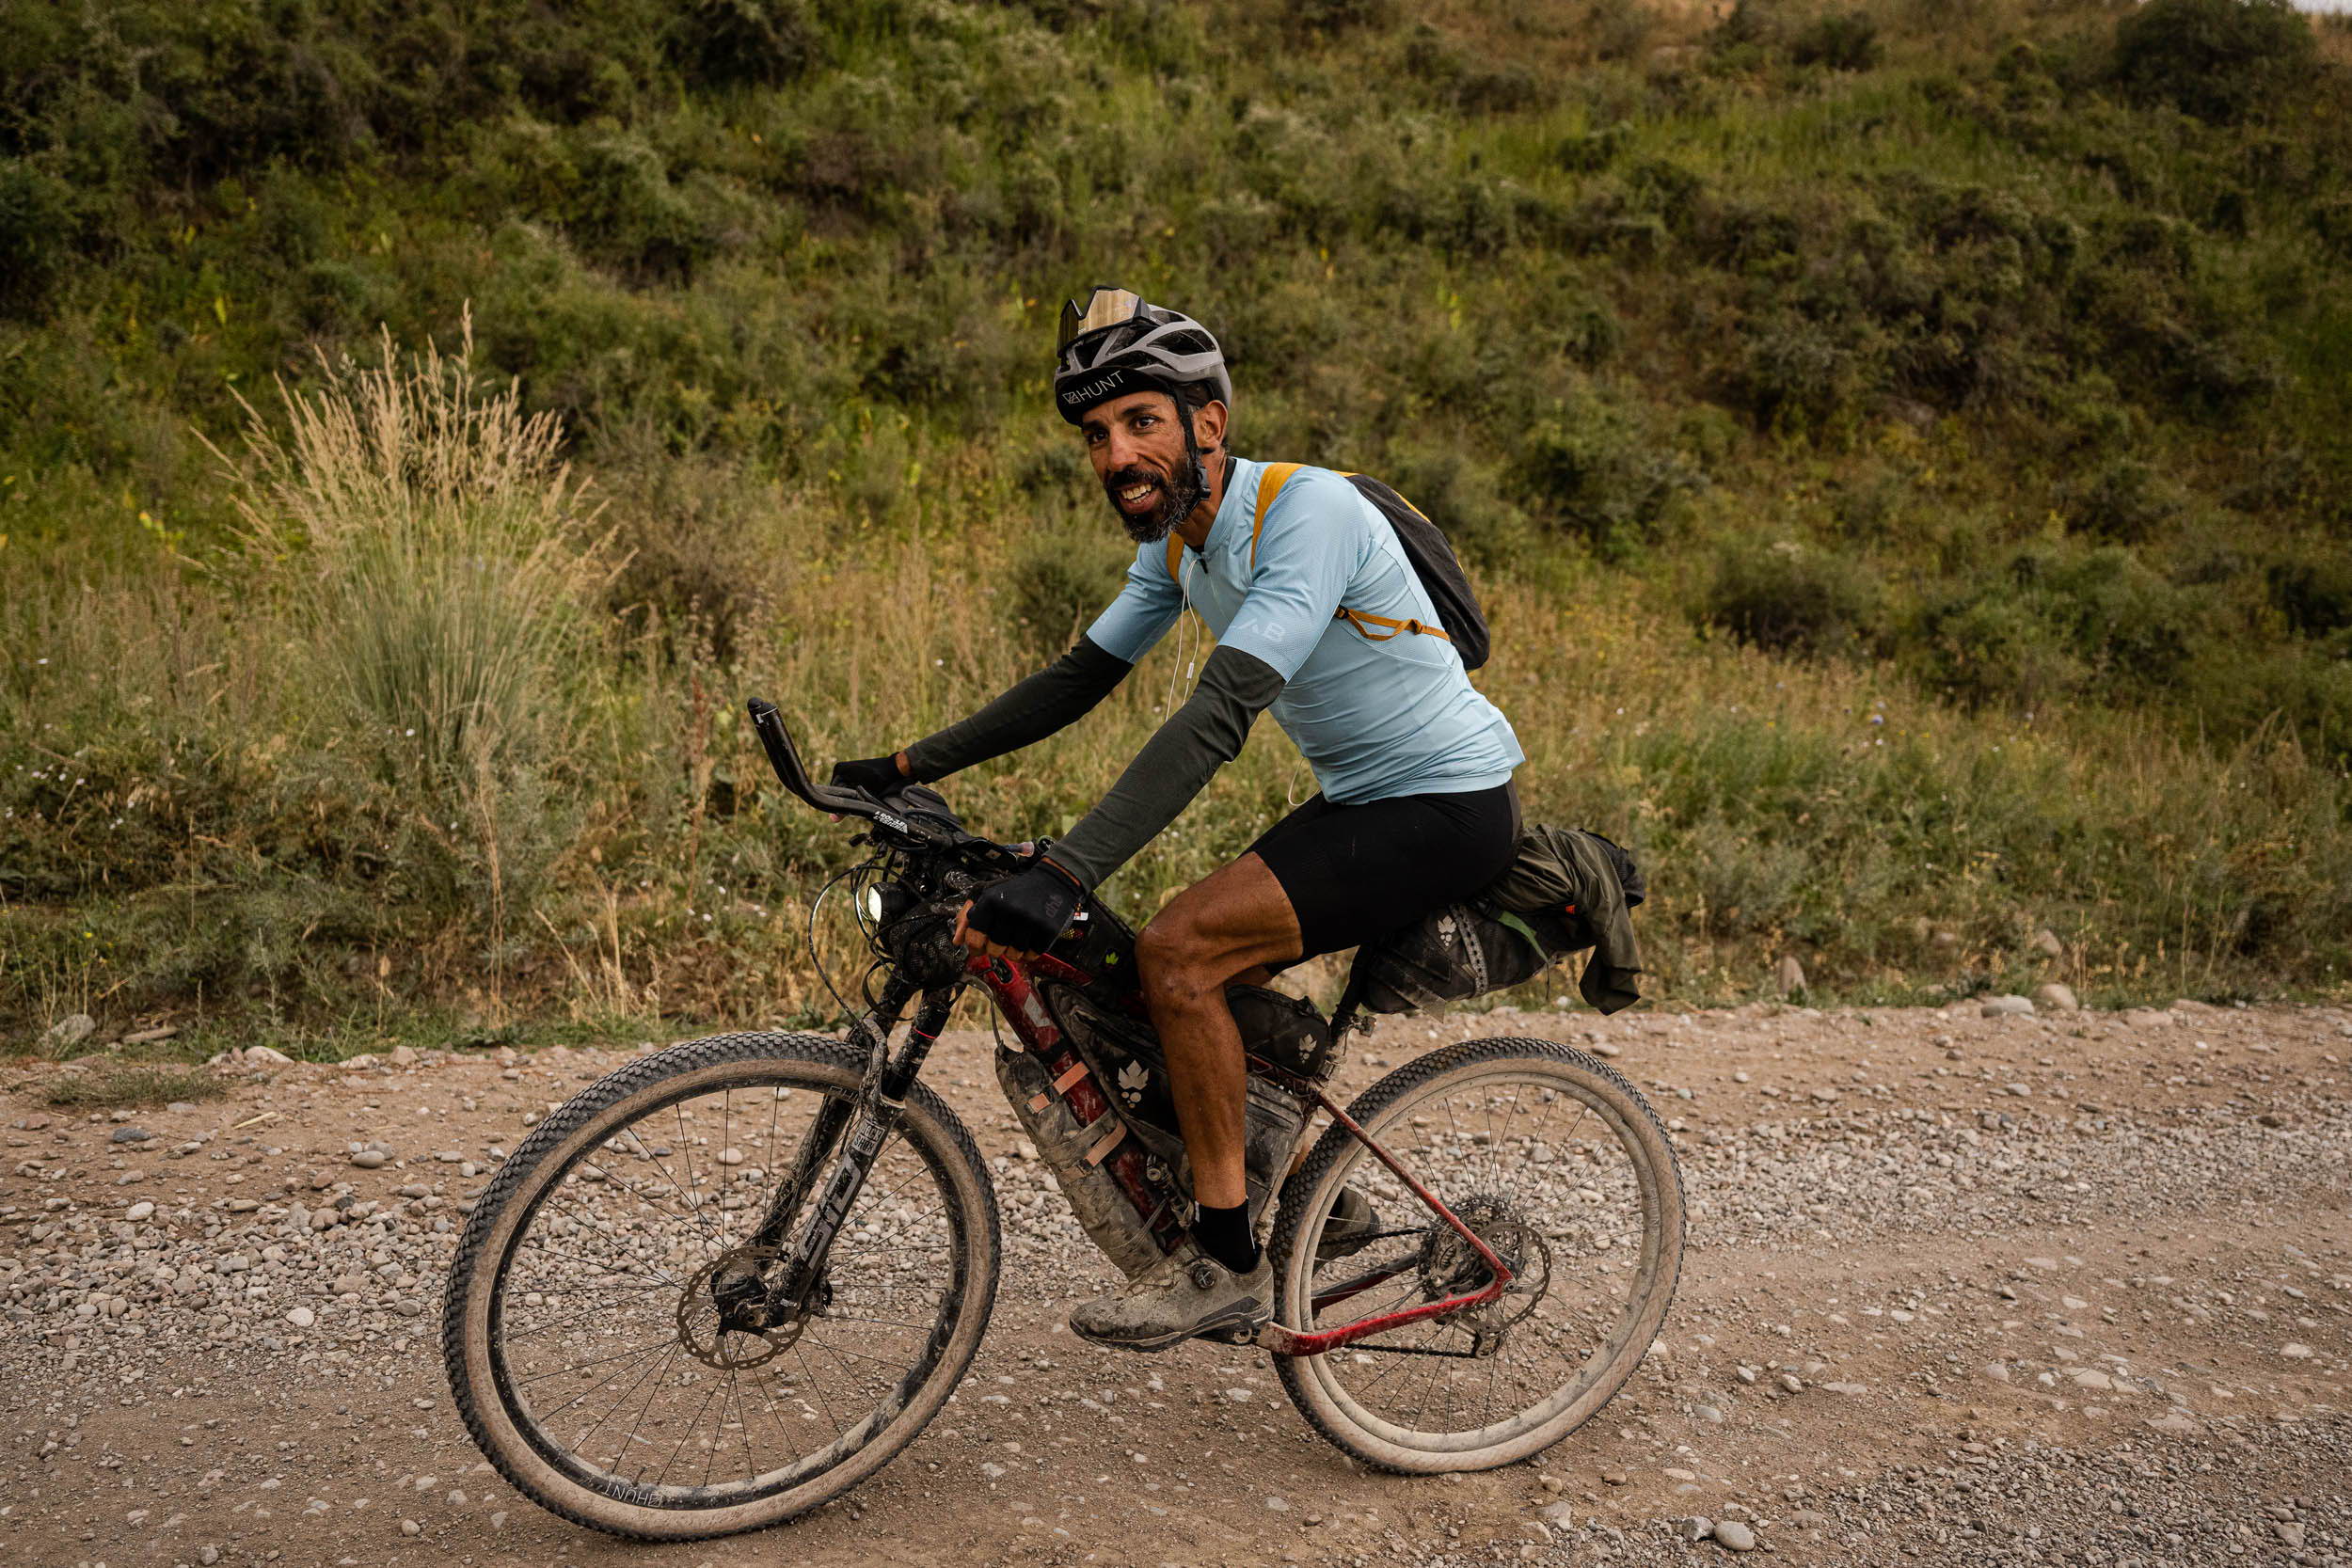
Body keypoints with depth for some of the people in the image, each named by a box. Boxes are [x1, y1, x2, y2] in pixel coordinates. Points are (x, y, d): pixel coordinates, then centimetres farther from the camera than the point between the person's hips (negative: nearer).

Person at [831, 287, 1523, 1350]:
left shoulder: (1307, 513, -25)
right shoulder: (1176, 540, 4)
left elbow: (1220, 715, -36)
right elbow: (1079, 678, 11)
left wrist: (1064, 875, -43)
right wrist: (908, 765, 6)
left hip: (1447, 806, -9)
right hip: (1361, 798, 9)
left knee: (1178, 950, -20)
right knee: (1199, 979, 8)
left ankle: (1228, 1265, -8)